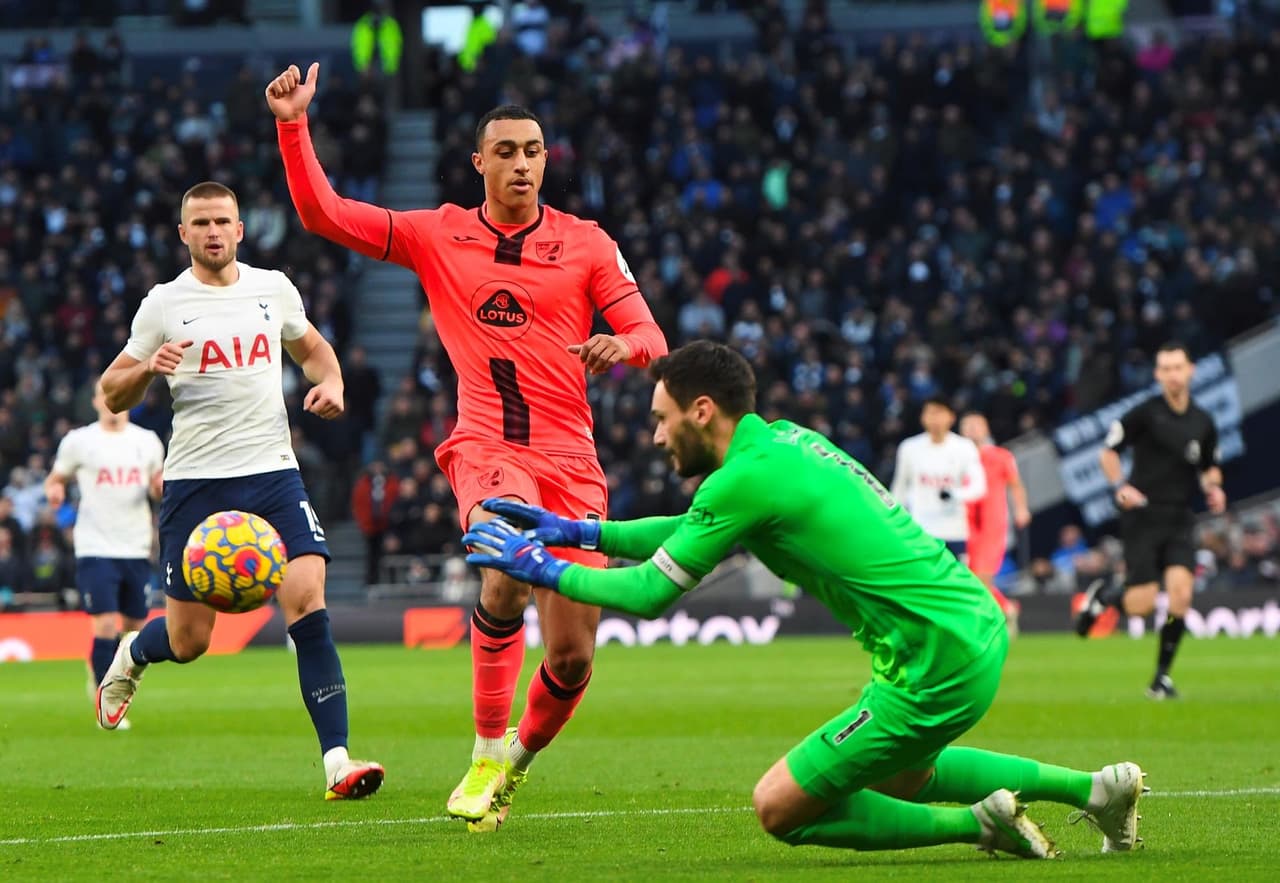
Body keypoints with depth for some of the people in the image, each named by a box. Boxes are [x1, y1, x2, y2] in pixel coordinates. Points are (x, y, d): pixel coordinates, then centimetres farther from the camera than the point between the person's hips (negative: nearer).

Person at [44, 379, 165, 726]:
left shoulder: (148, 442, 8)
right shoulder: (78, 441, 1)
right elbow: (55, 478, 11)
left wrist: (160, 486, -5)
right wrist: (54, 489, -12)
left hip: (137, 550, 4)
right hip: (96, 549, -4)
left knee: (135, 626, 7)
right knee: (106, 625, -13)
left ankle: (101, 674, 33)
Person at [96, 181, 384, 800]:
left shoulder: (273, 289, 8)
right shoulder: (163, 304, 2)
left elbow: (311, 347, 27)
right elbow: (112, 395, 6)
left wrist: (331, 383, 4)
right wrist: (147, 368, -15)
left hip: (272, 471, 1)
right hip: (195, 479, -1)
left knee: (307, 602, -19)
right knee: (189, 640, 2)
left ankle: (337, 763, -20)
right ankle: (130, 655, 40)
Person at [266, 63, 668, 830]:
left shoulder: (586, 243, 8)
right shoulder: (437, 236, 7)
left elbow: (650, 339, 3)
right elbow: (321, 213, 4)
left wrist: (622, 346, -20)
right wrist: (293, 125, -7)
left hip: (570, 457, 2)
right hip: (487, 445, -2)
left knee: (573, 660, -2)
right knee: (512, 566, -35)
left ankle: (520, 757, 30)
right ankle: (486, 755, -21)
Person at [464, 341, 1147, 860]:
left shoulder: (747, 477, -15)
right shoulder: (783, 440, 12)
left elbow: (649, 594, -9)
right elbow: (697, 530, 29)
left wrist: (546, 569, 5)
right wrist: (577, 531, 25)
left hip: (937, 667, -9)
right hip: (977, 628, 9)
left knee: (779, 809, 1)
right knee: (896, 779, 34)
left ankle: (977, 824, -2)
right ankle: (1096, 787, 26)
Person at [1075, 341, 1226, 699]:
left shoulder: (1203, 422, 8)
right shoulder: (1145, 412, -4)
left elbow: (1210, 467, 22)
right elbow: (1108, 452, 2)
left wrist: (1214, 488, 0)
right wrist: (1121, 486, -15)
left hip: (1180, 520, 3)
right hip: (1143, 516, -3)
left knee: (1181, 592, -15)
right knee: (1141, 604, -10)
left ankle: (1162, 676, 0)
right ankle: (1103, 595, 27)